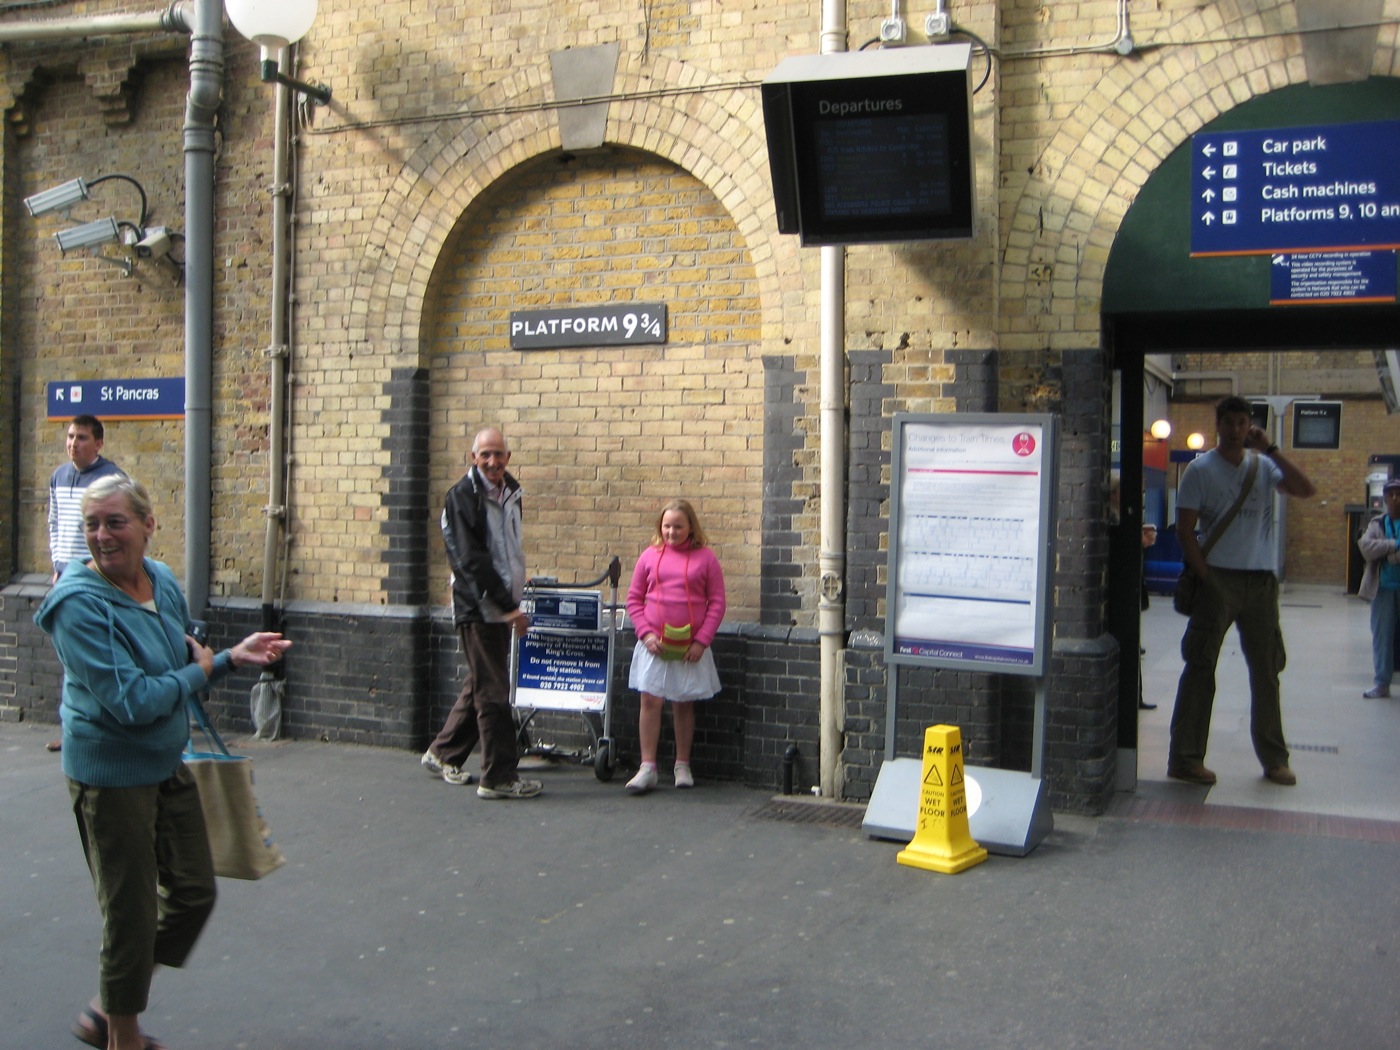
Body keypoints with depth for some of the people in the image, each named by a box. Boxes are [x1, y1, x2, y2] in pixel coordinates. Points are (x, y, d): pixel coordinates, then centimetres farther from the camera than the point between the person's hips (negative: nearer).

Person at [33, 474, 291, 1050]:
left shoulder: (162, 581, 1)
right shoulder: (80, 604, -22)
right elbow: (132, 701, -28)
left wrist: (233, 656, -1)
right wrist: (198, 671, -13)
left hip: (168, 763, 8)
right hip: (111, 775, -8)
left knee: (193, 893, 17)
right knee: (131, 914, 5)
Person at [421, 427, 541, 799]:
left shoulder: (510, 493, 13)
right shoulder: (462, 496, -11)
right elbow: (472, 560, -17)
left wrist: (513, 601, 15)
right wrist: (510, 606, -19)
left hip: (502, 605, 8)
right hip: (478, 607, -8)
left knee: (481, 685, 16)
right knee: (493, 692, -5)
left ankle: (442, 753, 30)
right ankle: (499, 776, 2)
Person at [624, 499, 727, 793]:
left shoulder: (705, 557, 0)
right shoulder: (650, 556, 5)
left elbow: (717, 603, 1)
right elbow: (634, 598, 9)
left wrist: (701, 640, -7)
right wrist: (645, 633, -4)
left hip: (690, 647, -1)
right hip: (654, 645, 1)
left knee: (684, 704, 8)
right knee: (650, 701, -4)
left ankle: (683, 767, 20)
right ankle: (647, 769, 2)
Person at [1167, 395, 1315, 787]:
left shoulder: (1263, 466, 8)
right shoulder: (1200, 469, -2)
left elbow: (1305, 490, -6)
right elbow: (1185, 530, -6)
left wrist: (1270, 449, -8)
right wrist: (1205, 577, -12)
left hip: (1260, 581, 4)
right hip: (1218, 579, -4)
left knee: (1266, 670, 11)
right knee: (1200, 668, -2)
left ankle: (1274, 758, 22)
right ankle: (1184, 758, 2)